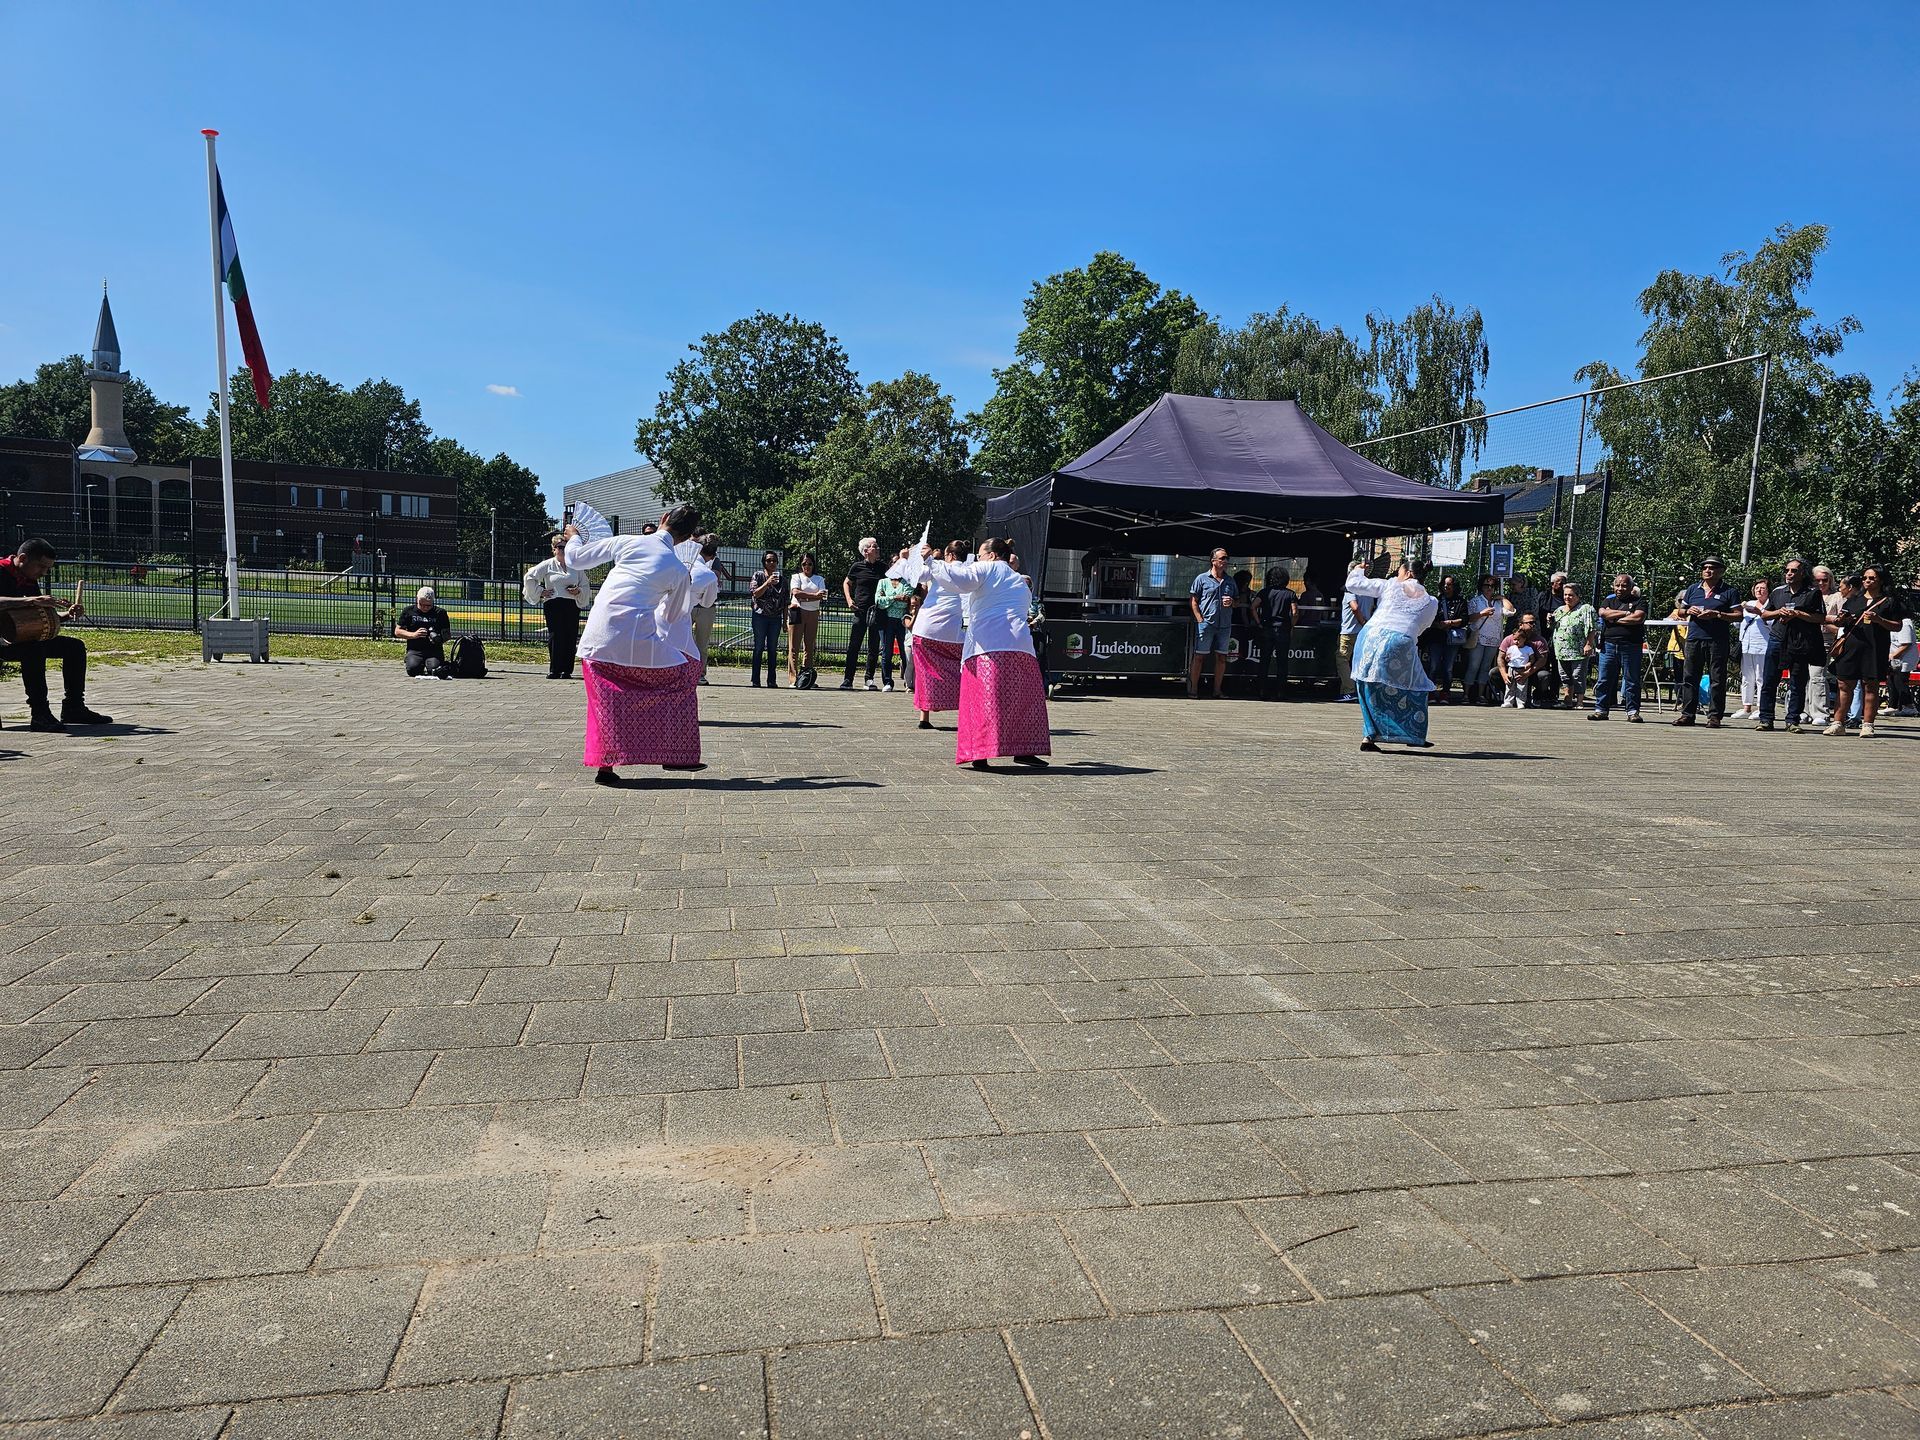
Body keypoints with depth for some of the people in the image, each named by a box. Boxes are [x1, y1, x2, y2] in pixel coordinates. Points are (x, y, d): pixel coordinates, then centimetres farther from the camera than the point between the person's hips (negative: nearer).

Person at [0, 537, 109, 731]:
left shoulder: (30, 580, 11)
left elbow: (42, 617, 14)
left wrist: (67, 614, -5)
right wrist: (31, 600, -43)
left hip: (23, 637, 9)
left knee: (75, 646, 2)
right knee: (34, 648, -36)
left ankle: (73, 708, 3)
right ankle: (39, 714, -36)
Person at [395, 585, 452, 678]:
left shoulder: (440, 613, 5)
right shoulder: (408, 611, 8)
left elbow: (448, 633, 8)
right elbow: (397, 631, 9)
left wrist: (440, 639, -15)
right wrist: (414, 634, -8)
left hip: (434, 650, -1)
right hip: (414, 650, 1)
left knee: (434, 669, -29)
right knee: (413, 669, -27)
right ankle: (421, 667, 10)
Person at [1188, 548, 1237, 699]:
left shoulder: (1230, 580, 14)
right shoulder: (1202, 578, 1)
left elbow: (1236, 601, 23)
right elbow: (1193, 601, 0)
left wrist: (1231, 602, -1)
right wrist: (1200, 619, -10)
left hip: (1224, 625, 4)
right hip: (1206, 623, -4)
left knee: (1221, 658, 5)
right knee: (1199, 657, -4)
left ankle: (1217, 691, 13)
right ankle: (1193, 691, 0)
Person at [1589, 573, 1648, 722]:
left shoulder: (1639, 601, 7)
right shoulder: (1609, 600, 16)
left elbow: (1639, 618, -11)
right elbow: (1603, 613, -4)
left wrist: (1615, 619, -4)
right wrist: (1627, 613, -7)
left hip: (1630, 646, -2)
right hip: (1608, 644, 3)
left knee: (1632, 680, 0)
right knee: (1604, 679, 3)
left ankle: (1632, 711, 4)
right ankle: (1601, 710, 8)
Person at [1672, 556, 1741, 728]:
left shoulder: (1729, 592, 4)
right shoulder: (1693, 589, 16)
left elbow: (1738, 615, -1)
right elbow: (1680, 611, 20)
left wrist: (1716, 614, -14)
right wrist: (1689, 611, -2)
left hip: (1718, 641, -4)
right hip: (1694, 639, 4)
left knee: (1717, 680, -1)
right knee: (1690, 678, 3)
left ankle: (1714, 715, 1)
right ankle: (1687, 713, 7)